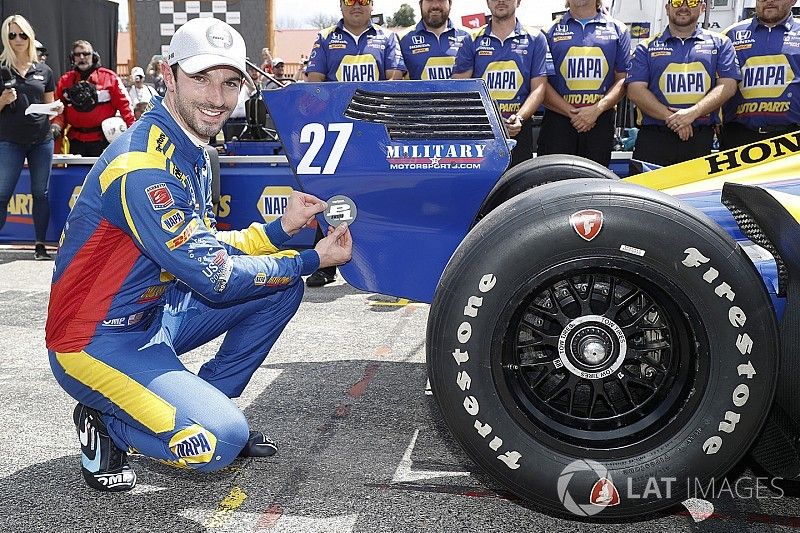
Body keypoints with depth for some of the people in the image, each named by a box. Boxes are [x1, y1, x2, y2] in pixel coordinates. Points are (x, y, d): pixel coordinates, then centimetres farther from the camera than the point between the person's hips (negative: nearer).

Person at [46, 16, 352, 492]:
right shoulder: (143, 167, -26)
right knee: (221, 441, -24)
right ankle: (106, 423, 3)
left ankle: (206, 404, 10)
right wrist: (312, 260, -15)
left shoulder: (191, 151, 5)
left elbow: (205, 248, 8)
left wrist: (281, 228, -6)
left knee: (283, 286, 3)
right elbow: (214, 279, -24)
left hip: (157, 311, 9)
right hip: (98, 341, -9)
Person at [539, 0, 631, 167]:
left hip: (601, 122, 1)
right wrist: (572, 113, -12)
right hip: (557, 120, -1)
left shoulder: (618, 30, 12)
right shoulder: (550, 31, 8)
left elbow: (623, 79, 5)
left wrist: (597, 109, -12)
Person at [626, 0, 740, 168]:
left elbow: (727, 85, 3)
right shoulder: (647, 47, 12)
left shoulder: (720, 44, 14)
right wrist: (671, 118, -12)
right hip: (653, 140, 0)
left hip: (701, 140, 1)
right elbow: (635, 91, 1)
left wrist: (693, 113, -14)